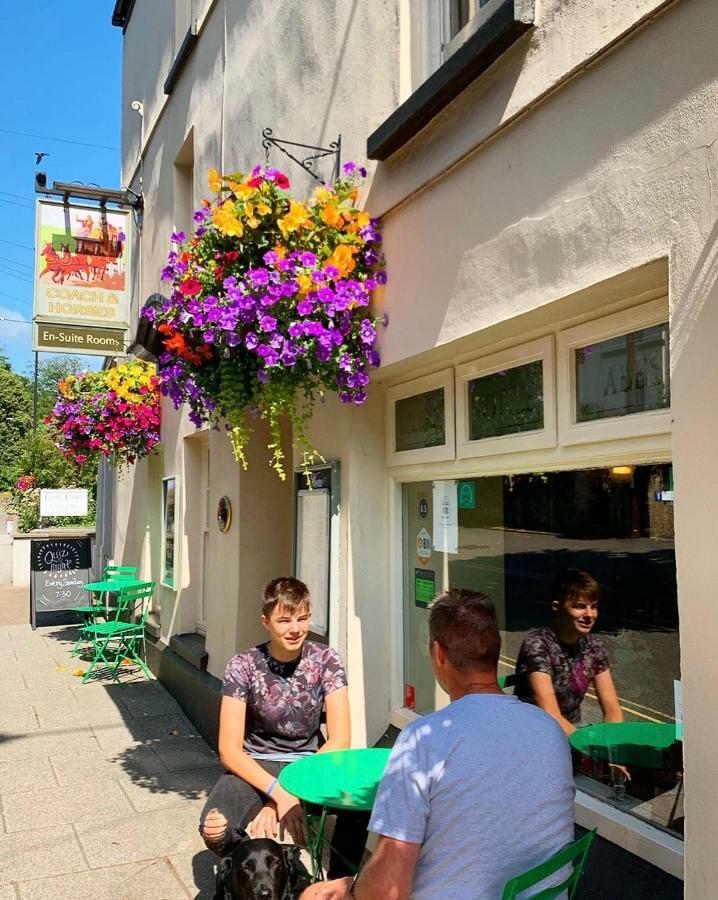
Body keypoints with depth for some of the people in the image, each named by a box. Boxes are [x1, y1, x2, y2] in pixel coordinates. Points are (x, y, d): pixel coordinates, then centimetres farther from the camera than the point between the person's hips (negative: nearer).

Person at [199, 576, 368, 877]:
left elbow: (340, 740, -13)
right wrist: (279, 793, -30)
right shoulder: (243, 666, -11)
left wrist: (277, 801, -22)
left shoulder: (326, 660, -8)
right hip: (256, 766, 0)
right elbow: (229, 750, -14)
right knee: (215, 830, -32)